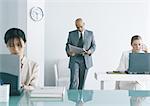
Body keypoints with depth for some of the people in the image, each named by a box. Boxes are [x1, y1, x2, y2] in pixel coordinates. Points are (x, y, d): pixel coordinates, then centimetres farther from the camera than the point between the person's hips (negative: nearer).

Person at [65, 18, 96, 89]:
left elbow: (93, 45, 10)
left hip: (85, 60, 2)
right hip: (74, 60, -1)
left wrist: (90, 51, -12)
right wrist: (69, 52, -14)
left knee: (82, 82, 6)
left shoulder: (90, 33, 9)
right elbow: (67, 45, 8)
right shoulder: (71, 34, 7)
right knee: (74, 81, -13)